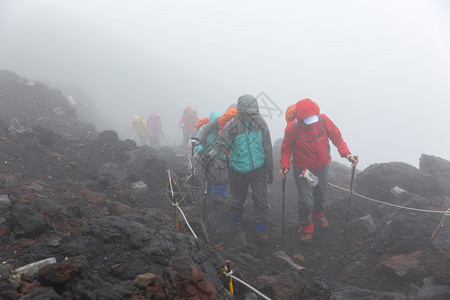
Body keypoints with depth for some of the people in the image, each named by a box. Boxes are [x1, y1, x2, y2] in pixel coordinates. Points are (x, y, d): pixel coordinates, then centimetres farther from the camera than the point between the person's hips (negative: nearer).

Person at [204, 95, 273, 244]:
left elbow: (267, 149, 1)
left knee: (261, 201, 2)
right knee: (238, 199, 16)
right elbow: (221, 143, -10)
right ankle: (235, 221, 45)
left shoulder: (260, 123, -7)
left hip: (258, 169, 1)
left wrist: (270, 171, 6)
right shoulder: (232, 125, -15)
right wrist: (213, 153, -34)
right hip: (238, 169, -1)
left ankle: (261, 229, 20)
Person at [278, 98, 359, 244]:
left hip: (322, 167, 3)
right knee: (305, 202, -3)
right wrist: (285, 165, -22)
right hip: (302, 169, -3)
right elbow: (286, 148, -10)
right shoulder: (292, 128, -27)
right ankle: (306, 228, 24)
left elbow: (336, 137, -8)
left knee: (322, 195, 23)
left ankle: (318, 214, 56)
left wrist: (346, 154, -19)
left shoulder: (323, 120, -23)